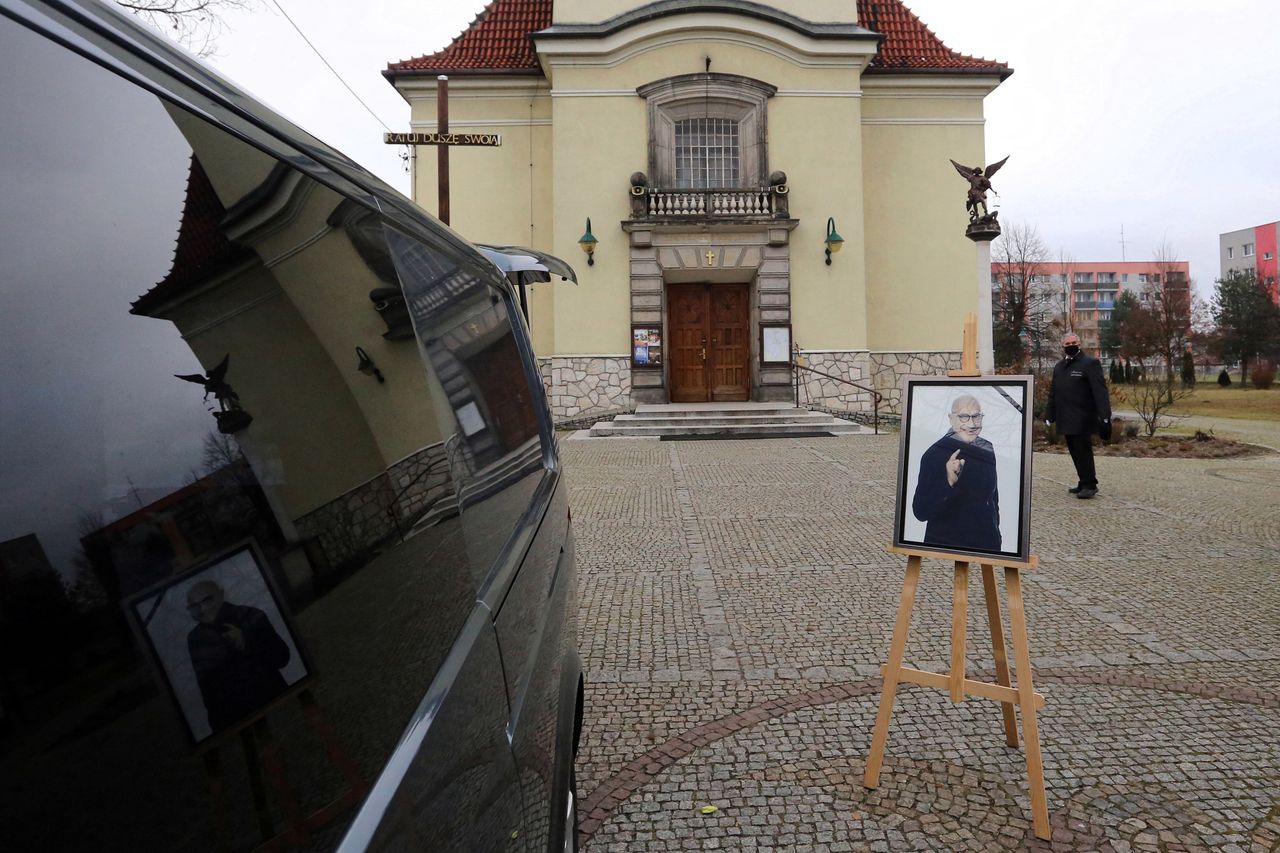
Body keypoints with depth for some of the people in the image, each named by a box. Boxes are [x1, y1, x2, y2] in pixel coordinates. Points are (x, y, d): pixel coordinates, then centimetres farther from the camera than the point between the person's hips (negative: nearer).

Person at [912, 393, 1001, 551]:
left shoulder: (987, 449, 0)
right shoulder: (935, 454, -17)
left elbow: (993, 495, 14)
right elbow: (921, 512, -23)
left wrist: (996, 530, 17)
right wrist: (948, 482, -34)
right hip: (945, 544, -5)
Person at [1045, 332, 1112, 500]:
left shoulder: (1090, 363, -5)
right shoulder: (1059, 366, 17)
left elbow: (1100, 391, -12)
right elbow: (1053, 393, 20)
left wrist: (1105, 417, -19)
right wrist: (1049, 416, 15)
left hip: (1082, 420, -7)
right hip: (1067, 420, 7)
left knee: (1083, 451, -5)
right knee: (1075, 452, 11)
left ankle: (1089, 485, 4)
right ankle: (1084, 483, 19)